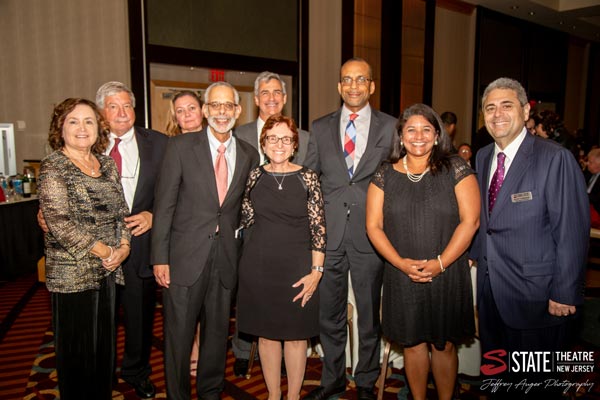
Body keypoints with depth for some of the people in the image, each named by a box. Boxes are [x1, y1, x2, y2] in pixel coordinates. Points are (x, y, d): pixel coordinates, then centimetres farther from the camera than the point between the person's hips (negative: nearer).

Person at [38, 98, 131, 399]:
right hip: (72, 272, -5)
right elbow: (60, 223, -15)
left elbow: (120, 210, 11)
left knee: (105, 342, 14)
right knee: (78, 347, 6)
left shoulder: (107, 165, 10)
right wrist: (103, 252, -14)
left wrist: (124, 246, -5)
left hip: (107, 271, 5)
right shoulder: (53, 168, -8)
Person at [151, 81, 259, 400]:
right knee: (179, 335, 8)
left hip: (226, 257, 3)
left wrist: (243, 249, 5)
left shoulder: (248, 155, 6)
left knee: (217, 333, 16)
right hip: (185, 256, -3)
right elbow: (164, 204, -6)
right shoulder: (181, 146, -4)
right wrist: (160, 258, -9)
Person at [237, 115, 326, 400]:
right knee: (266, 332, 12)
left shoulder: (307, 178, -3)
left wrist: (316, 271, -8)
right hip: (259, 265, 2)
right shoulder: (254, 177, 4)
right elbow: (247, 221, 11)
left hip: (297, 266, -2)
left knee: (296, 334, 9)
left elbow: (318, 228, -4)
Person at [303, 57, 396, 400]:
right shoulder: (320, 128, 8)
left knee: (370, 315, 11)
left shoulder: (391, 127, 2)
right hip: (329, 234, 2)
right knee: (330, 315, 14)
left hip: (370, 235, -2)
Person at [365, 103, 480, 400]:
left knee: (444, 344, 11)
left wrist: (439, 263, -15)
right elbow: (374, 226, 0)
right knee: (413, 343, 12)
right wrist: (401, 263, -13)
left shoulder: (455, 169, -2)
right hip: (402, 275, 1)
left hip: (447, 274, -1)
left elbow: (470, 221, -8)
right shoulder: (385, 175, 3)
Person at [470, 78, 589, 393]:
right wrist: (473, 254, 7)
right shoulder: (482, 157, 6)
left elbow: (572, 231, -16)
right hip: (489, 286, 6)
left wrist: (564, 293, -15)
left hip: (534, 294, -6)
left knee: (535, 379, 12)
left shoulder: (555, 159, -15)